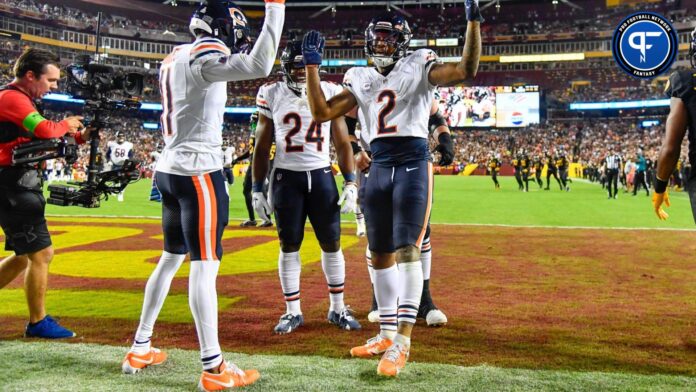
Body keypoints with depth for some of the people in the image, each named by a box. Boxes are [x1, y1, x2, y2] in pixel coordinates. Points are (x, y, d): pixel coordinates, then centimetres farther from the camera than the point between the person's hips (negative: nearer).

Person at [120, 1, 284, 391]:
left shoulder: (174, 59, 14)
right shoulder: (204, 55, -13)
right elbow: (259, 67, -28)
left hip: (170, 170, 9)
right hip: (199, 172, -9)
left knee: (171, 258, 18)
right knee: (205, 266, -7)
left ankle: (140, 348, 26)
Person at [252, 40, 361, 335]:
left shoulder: (330, 93, 4)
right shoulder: (272, 95, 2)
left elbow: (342, 142, 7)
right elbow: (262, 147, 5)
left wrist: (350, 182, -1)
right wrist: (257, 188, 2)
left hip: (321, 175, 1)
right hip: (286, 177, -1)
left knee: (331, 244, 5)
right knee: (289, 246, 3)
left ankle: (338, 309, 18)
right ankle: (292, 312, 15)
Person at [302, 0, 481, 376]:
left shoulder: (419, 66, 2)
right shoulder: (360, 79, 16)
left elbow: (466, 70, -12)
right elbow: (321, 112, 8)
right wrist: (312, 67, 8)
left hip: (412, 164, -5)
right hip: (379, 167, 6)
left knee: (407, 250, -11)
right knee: (381, 255, 10)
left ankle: (403, 341, -7)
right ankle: (386, 334, 22)